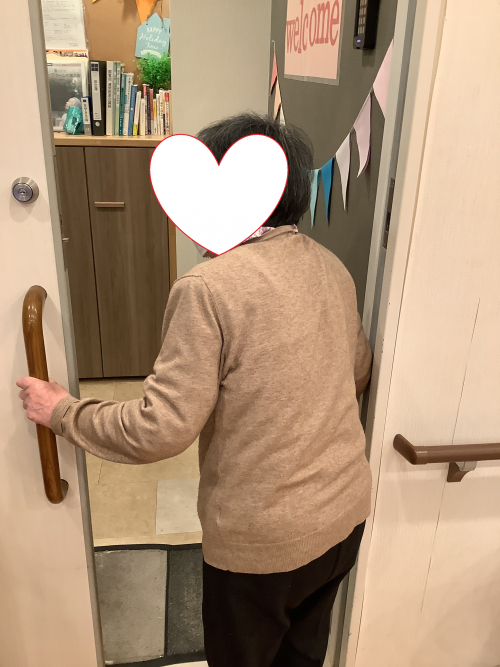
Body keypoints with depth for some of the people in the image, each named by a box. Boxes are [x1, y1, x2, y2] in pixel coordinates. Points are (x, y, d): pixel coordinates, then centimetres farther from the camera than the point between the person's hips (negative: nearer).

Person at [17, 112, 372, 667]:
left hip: (261, 538, -6)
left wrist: (61, 412, -8)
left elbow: (160, 430, -24)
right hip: (345, 514, 6)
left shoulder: (208, 288, -24)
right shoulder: (332, 268, -2)